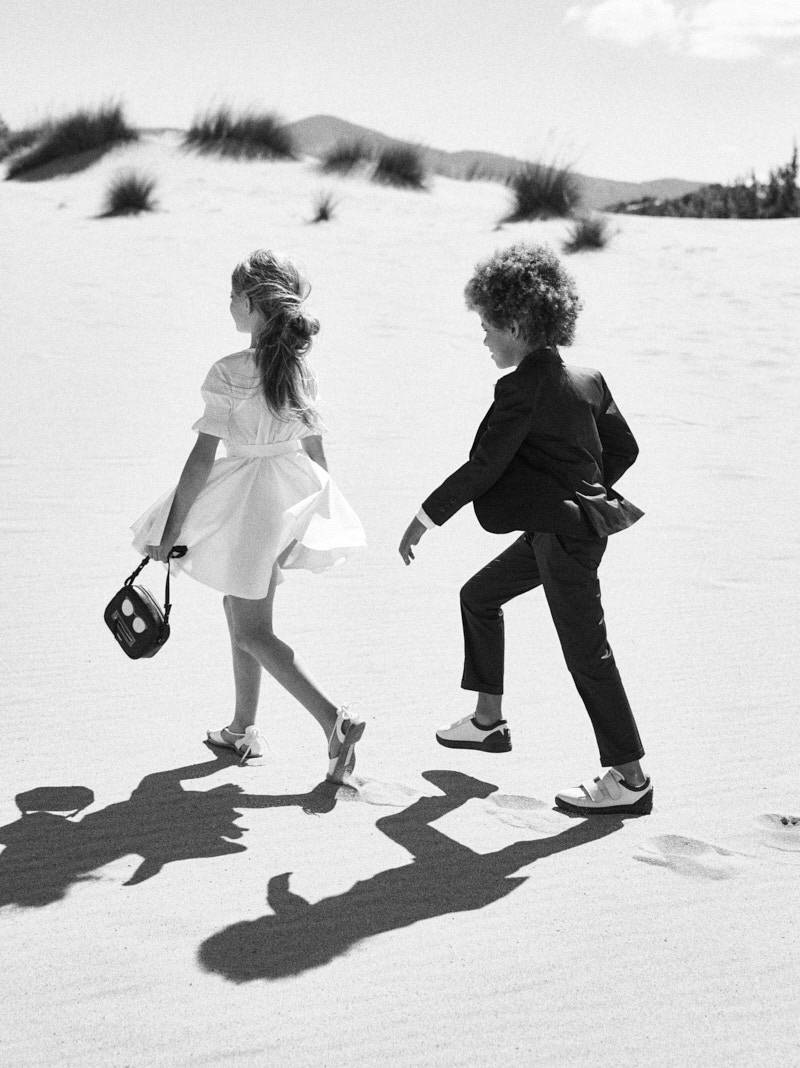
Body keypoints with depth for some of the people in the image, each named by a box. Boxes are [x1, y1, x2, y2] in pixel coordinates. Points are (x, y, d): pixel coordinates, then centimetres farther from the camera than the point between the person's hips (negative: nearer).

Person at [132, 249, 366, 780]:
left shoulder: (229, 373, -18)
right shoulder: (302, 367, 1)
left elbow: (202, 458, -16)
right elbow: (315, 448, 9)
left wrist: (171, 530, -9)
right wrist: (318, 511, 23)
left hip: (247, 495, -7)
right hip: (292, 495, 7)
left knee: (253, 631, 4)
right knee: (241, 605, 23)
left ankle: (334, 717, -9)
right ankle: (244, 726, 30)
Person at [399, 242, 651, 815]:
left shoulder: (523, 386, -19)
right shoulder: (587, 377, 6)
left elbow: (483, 465, -18)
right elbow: (624, 449, 12)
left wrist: (425, 517, -8)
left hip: (564, 536, -10)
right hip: (578, 521, 10)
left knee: (586, 651, -4)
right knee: (479, 596, 22)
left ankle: (630, 778, 4)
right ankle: (489, 720, 32)